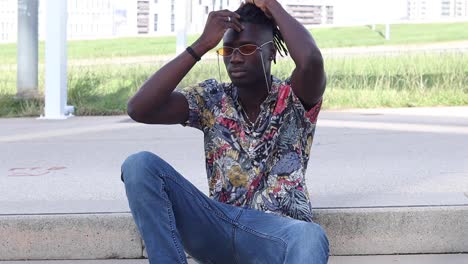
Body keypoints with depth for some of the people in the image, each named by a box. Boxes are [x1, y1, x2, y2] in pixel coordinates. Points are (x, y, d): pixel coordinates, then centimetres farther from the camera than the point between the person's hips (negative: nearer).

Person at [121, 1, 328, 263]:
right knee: (140, 165, -18)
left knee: (310, 238, -41)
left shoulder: (295, 99, 1)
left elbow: (311, 60, -25)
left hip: (278, 233, -3)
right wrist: (202, 44, -10)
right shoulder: (212, 99, 8)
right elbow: (139, 109, -9)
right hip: (218, 227, 3)